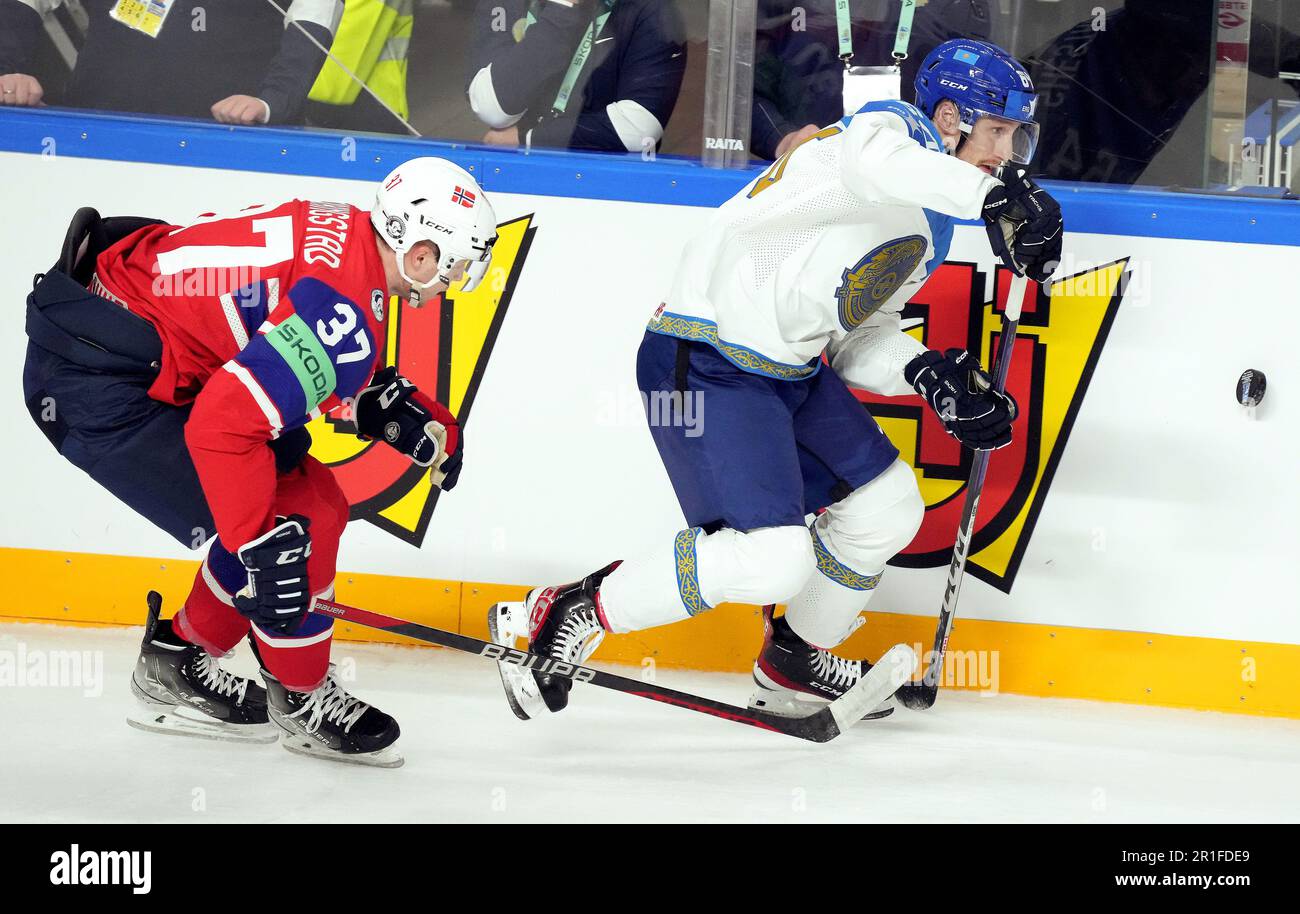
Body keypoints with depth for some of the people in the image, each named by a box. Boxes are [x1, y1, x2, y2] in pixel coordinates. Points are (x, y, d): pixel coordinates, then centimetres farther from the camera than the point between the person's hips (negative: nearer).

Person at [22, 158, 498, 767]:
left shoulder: (346, 232, 5)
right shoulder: (347, 315, -24)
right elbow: (223, 424, -31)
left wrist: (387, 406, 9)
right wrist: (263, 550, -25)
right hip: (97, 384, -10)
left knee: (316, 507, 12)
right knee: (291, 527, -9)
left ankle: (177, 665, 25)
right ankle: (302, 700, 13)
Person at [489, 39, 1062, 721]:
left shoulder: (931, 228, 17)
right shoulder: (894, 129, -12)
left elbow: (857, 335, 17)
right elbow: (875, 163, -39)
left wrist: (927, 373, -2)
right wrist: (997, 194, -47)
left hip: (792, 369, 10)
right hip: (706, 364, -10)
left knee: (888, 505, 14)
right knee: (772, 557, -19)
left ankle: (793, 665, 34)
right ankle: (568, 613, -5)